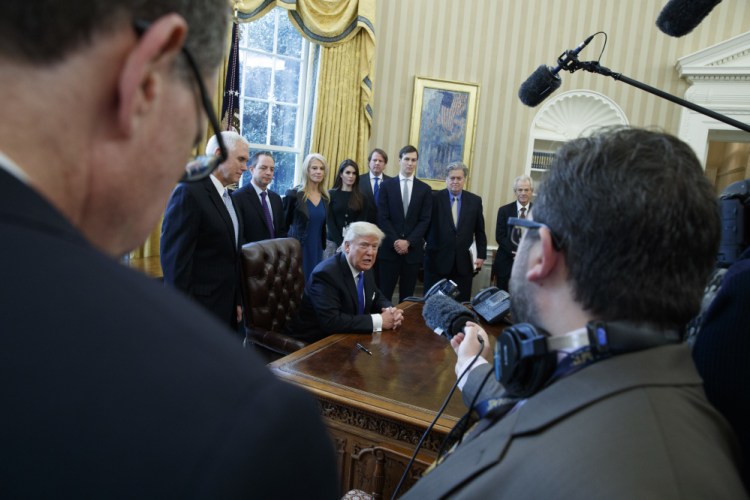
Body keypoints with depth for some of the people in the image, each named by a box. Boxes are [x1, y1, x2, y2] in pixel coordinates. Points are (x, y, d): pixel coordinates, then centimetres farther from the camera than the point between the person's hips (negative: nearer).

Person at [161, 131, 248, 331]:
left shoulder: (227, 196, 12)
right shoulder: (189, 192, -15)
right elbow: (176, 259, -18)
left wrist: (237, 300, 13)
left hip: (226, 307, 8)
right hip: (198, 310, -8)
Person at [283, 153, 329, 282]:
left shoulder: (325, 196, 8)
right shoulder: (293, 194, -9)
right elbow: (284, 224, -5)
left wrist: (323, 246, 14)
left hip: (317, 249, 5)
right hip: (297, 249, -5)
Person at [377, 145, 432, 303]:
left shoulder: (425, 189, 8)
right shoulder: (387, 185, 4)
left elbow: (424, 221, 1)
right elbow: (382, 218, -2)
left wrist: (408, 242, -10)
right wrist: (395, 241, -12)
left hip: (413, 249, 1)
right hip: (390, 248, -1)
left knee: (407, 295, 7)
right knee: (384, 293, -2)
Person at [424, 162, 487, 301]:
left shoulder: (475, 201, 6)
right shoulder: (435, 199, -2)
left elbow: (480, 231, 10)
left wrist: (481, 255, 6)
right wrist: (429, 246, -3)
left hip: (464, 263, 2)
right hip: (437, 260, -2)